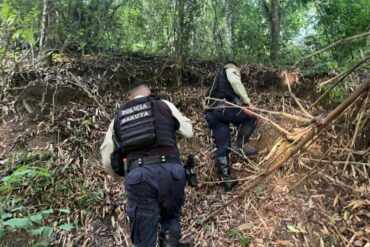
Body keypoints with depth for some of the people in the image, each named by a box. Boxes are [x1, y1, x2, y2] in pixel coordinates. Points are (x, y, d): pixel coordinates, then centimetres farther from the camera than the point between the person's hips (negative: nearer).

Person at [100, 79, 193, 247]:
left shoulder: (118, 117, 20)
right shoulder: (164, 105, 13)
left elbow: (107, 160, 20)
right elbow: (188, 132, 21)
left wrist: (121, 177, 38)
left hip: (137, 175, 1)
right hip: (169, 170, -1)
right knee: (171, 215, 27)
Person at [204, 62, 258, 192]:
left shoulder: (218, 79, 41)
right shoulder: (230, 70, 17)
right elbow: (236, 83, -6)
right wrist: (247, 101, -2)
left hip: (210, 113, 8)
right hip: (222, 107, -8)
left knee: (222, 146, 5)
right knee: (252, 118, 5)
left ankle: (226, 179, 3)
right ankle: (238, 145, -8)